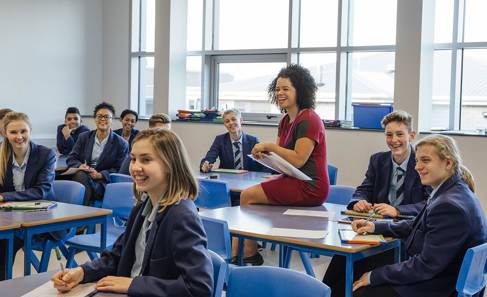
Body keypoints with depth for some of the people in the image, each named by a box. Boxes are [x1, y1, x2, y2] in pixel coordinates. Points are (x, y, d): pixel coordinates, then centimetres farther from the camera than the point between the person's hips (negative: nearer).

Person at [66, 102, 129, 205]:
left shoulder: (121, 144, 5)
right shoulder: (84, 137, 16)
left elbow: (119, 169, 1)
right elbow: (71, 159, 13)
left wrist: (100, 175, -16)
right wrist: (80, 166, -11)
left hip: (102, 182, -3)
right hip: (81, 176, 3)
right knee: (81, 174, -34)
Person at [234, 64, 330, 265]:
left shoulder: (308, 120, -15)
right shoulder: (286, 121, 15)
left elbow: (298, 160, -21)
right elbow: (280, 157, 17)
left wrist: (270, 146, -17)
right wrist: (264, 153, -3)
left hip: (310, 187, -10)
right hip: (294, 181, 10)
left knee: (248, 196, -10)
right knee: (248, 194, 1)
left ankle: (249, 254, 6)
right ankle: (237, 253, -2)